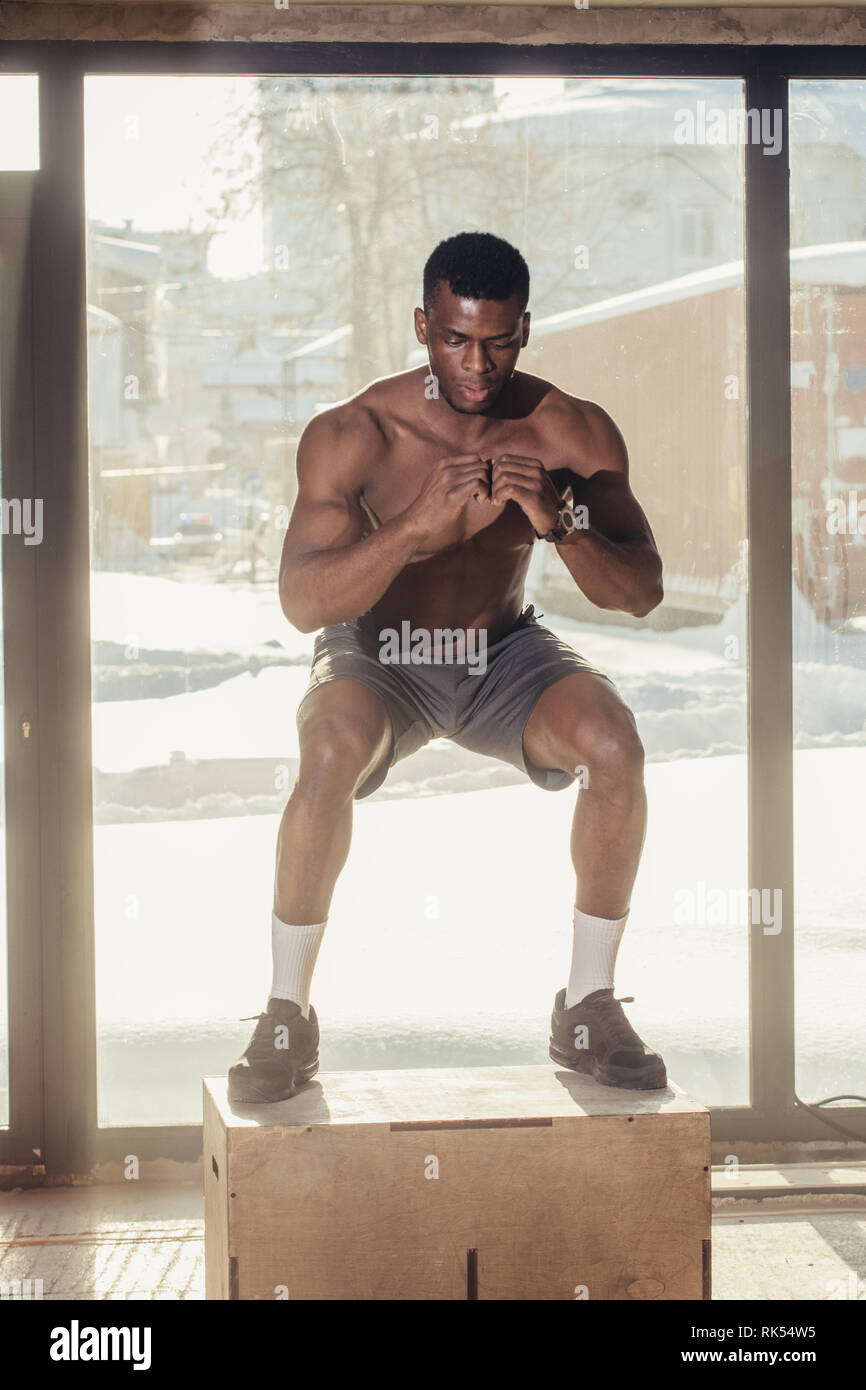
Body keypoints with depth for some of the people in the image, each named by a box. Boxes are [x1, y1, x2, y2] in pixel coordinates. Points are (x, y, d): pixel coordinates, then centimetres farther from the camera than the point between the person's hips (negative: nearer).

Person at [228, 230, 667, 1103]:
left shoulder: (573, 433, -12)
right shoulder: (352, 434, -19)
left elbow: (641, 594, -14)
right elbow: (303, 603, -27)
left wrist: (559, 523, -35)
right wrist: (419, 522, -42)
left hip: (507, 652, 2)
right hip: (377, 655, -2)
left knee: (615, 743, -26)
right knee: (331, 756, -35)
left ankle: (587, 1008, -8)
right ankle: (287, 1016, -17)